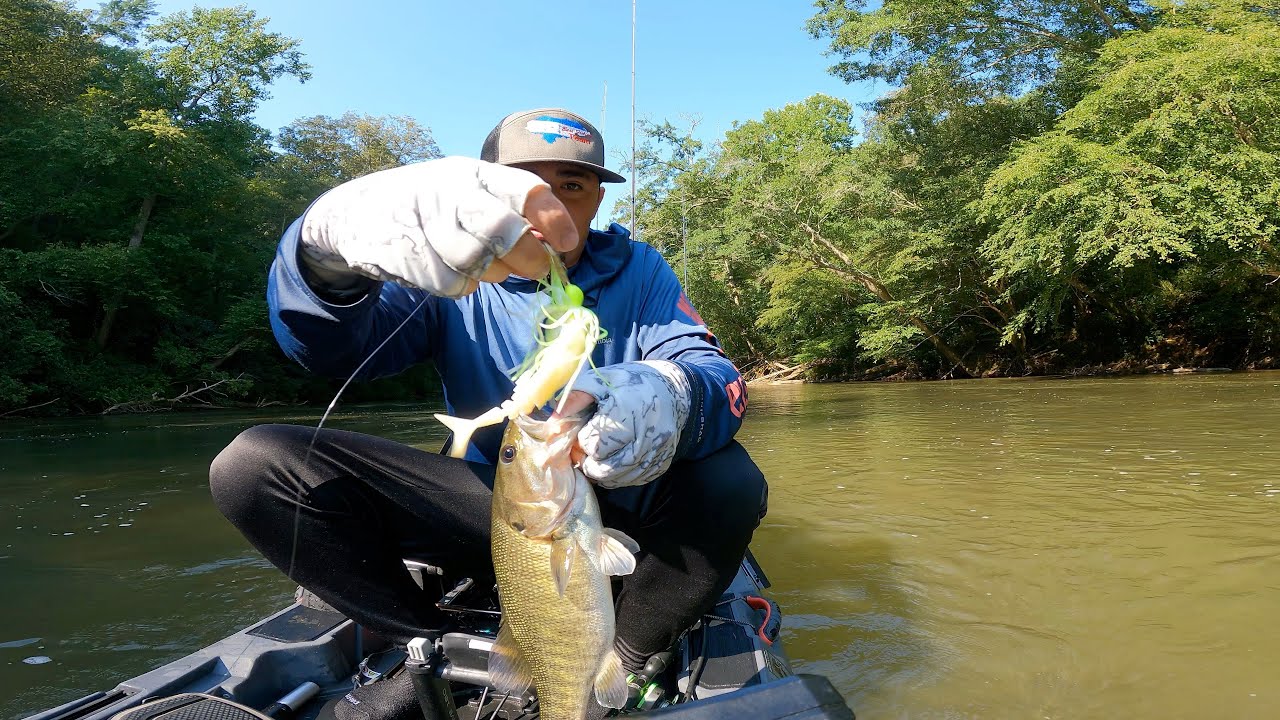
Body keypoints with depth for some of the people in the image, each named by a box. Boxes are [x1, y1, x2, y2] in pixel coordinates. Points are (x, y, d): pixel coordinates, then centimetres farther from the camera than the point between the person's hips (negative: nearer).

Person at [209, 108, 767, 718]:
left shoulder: (637, 271, 0)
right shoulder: (454, 274, -2)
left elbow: (717, 376, -16)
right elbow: (329, 343, -20)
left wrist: (671, 394, -43)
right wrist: (333, 238, -45)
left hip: (618, 506, 0)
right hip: (491, 502, 1)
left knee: (729, 484, -32)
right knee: (255, 465, -14)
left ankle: (625, 667, -7)